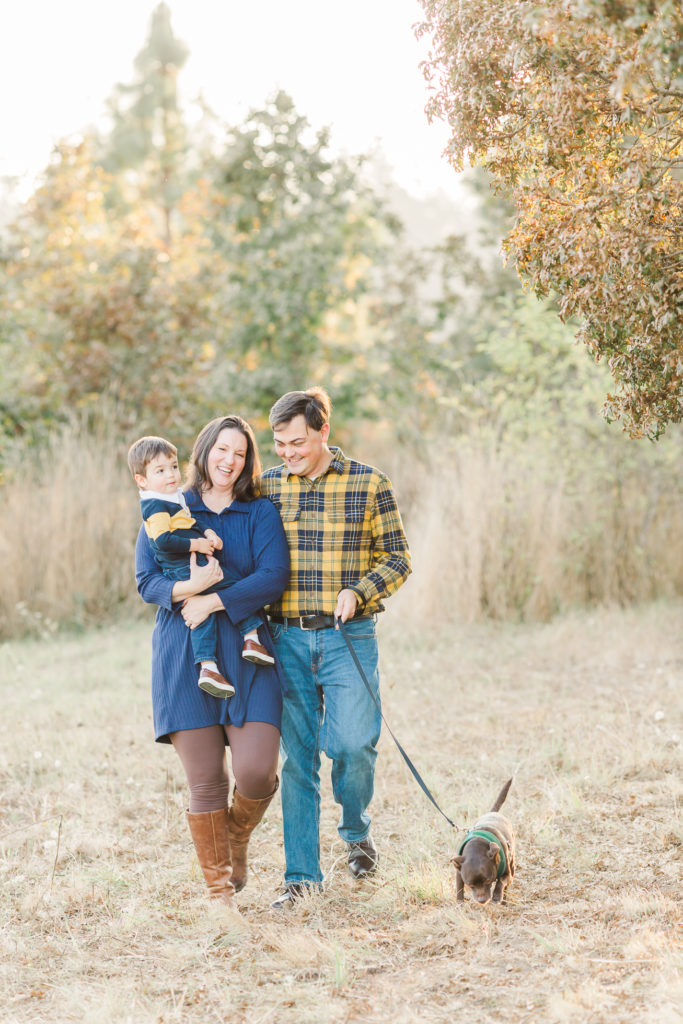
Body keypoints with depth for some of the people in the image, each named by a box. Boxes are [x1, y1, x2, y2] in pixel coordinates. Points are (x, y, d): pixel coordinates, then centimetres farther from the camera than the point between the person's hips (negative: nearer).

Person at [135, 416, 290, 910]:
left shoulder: (261, 513, 8)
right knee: (205, 781, -1)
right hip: (184, 660, 0)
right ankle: (219, 889, 13)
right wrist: (187, 588, -17)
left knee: (256, 771, -12)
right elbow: (146, 580, 3)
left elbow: (274, 576, -6)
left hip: (246, 656, 0)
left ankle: (238, 839, 22)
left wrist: (214, 601, -15)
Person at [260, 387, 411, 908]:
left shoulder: (368, 484, 0)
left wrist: (358, 592, -13)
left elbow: (398, 559, 3)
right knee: (296, 756, 3)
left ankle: (357, 831, 19)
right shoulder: (266, 486, 7)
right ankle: (302, 873, 12)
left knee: (352, 744, -12)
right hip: (286, 637, 2)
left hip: (348, 637, -2)